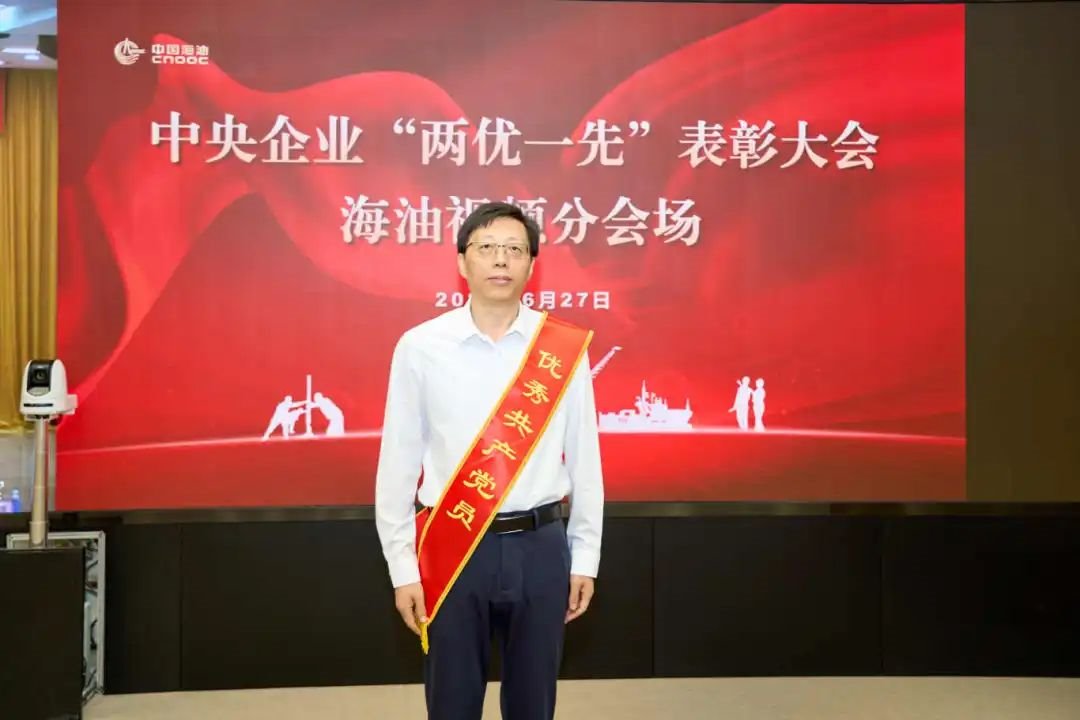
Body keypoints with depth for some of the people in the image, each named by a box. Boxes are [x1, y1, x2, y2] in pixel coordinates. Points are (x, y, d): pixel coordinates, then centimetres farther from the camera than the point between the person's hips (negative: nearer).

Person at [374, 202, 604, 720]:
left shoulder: (564, 348, -2)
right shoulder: (420, 347, -5)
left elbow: (583, 458, 3)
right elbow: (398, 463, -1)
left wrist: (585, 558, 5)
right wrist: (402, 567, -2)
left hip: (540, 546, 1)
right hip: (452, 549, -1)